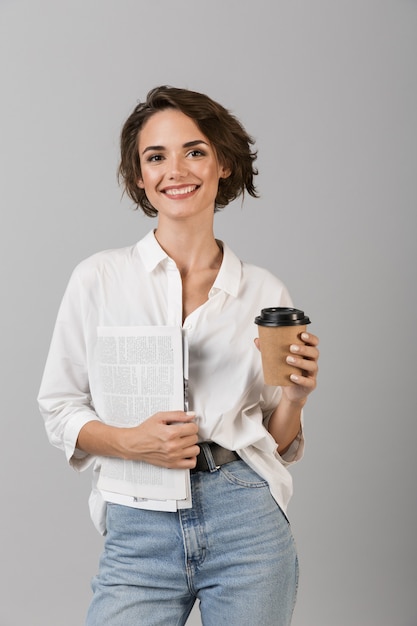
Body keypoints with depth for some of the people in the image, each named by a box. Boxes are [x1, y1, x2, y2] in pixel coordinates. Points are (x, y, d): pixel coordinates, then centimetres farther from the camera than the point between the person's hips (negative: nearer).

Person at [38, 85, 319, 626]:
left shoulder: (266, 293, 5)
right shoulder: (99, 278, 1)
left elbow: (277, 444, 10)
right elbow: (59, 409, 3)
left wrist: (294, 398, -10)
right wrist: (130, 442, -14)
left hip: (246, 521, 1)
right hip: (139, 530, -1)